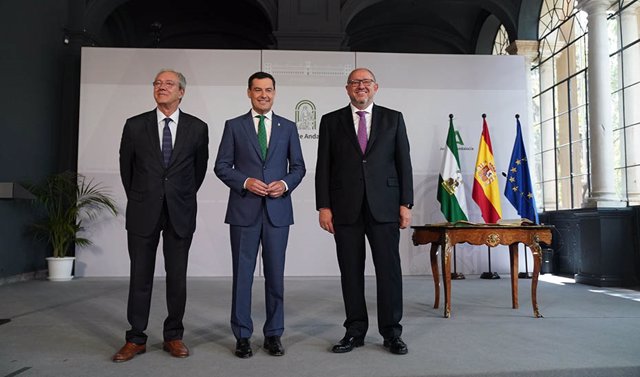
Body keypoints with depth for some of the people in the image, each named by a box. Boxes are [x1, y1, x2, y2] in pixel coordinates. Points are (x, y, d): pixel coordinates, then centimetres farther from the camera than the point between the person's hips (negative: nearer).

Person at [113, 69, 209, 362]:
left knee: (177, 277, 7)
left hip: (180, 213, 0)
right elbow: (126, 167, 13)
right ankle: (135, 339, 19)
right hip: (143, 212, 1)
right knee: (140, 276, 7)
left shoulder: (197, 128, 0)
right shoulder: (135, 125, 2)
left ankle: (173, 337, 20)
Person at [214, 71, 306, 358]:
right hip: (244, 209, -1)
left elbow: (298, 166, 10)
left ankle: (273, 334, 20)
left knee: (275, 275, 7)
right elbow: (221, 166, 3)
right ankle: (242, 336, 17)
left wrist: (286, 183, -9)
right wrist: (246, 182, -13)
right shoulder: (234, 126, 6)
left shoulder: (288, 127, 10)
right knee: (242, 274, 4)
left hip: (278, 210, 1)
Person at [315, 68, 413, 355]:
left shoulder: (393, 118, 10)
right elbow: (323, 167, 5)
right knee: (350, 272, 6)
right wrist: (324, 206, -2)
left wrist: (405, 203, 0)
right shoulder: (331, 121, 9)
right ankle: (355, 331, 19)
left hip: (384, 206, 0)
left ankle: (391, 333, 15)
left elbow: (403, 162, 7)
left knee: (389, 269, 2)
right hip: (346, 208, 1)